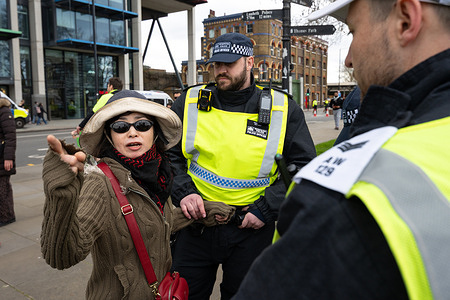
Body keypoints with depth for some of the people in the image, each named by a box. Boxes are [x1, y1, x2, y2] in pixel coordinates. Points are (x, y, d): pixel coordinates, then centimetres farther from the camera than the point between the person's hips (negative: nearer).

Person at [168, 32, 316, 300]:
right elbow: (167, 154, 6)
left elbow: (303, 166, -3)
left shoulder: (283, 109, -5)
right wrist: (183, 192, -11)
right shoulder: (190, 103, 0)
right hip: (196, 221, 2)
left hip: (251, 230, -1)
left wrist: (266, 209, -12)